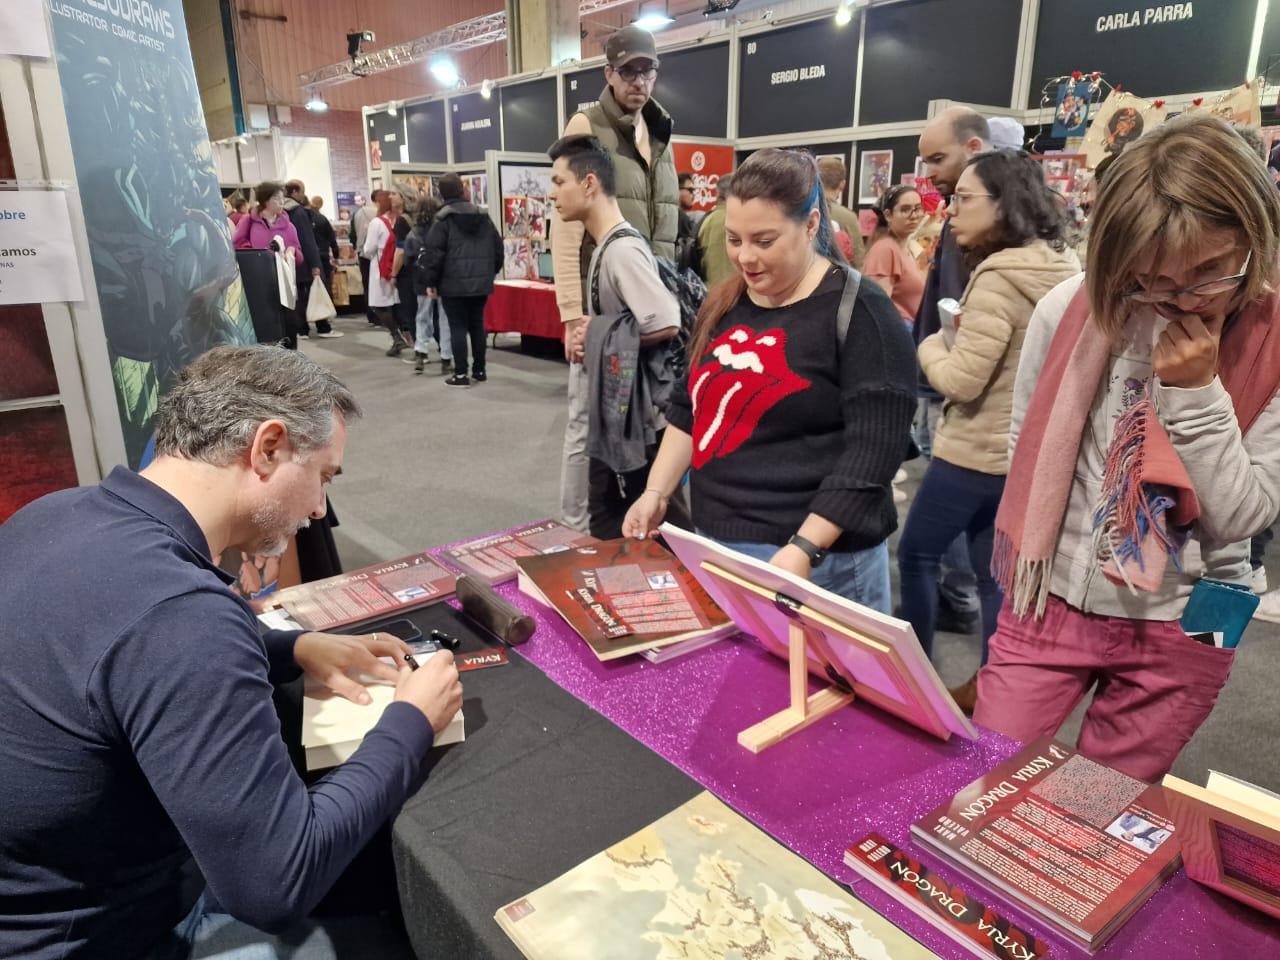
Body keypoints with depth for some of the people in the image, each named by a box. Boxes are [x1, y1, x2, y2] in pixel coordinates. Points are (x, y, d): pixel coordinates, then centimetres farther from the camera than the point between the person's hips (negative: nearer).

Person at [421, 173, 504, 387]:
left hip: (454, 284, -5)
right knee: (477, 325, 13)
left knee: (458, 328, -1)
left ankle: (461, 374, -2)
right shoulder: (483, 215, 8)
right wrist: (491, 273, 20)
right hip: (481, 282, 5)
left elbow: (434, 252, -10)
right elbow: (498, 248, 10)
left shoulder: (443, 218, -6)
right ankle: (479, 370, 18)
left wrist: (431, 282, -3)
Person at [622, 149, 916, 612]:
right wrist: (656, 492, 6)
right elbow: (688, 408, 16)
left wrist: (804, 549, -23)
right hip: (715, 543, 6)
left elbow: (873, 450, -17)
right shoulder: (723, 304, 9)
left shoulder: (859, 313, -11)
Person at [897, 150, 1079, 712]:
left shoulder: (998, 277, -21)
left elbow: (960, 379, -23)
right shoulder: (1061, 269, 7)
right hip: (1025, 449, 9)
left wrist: (931, 346, -4)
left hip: (976, 452, -8)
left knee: (916, 552, 10)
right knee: (994, 570, 16)